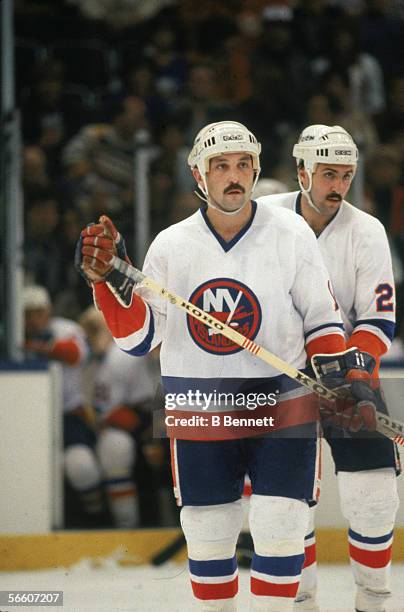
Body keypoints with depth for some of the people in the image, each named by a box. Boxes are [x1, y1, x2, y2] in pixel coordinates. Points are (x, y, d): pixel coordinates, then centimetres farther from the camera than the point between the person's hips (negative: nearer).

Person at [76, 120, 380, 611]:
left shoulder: (291, 234, -2)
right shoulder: (170, 246, 0)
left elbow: (321, 320, 5)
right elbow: (138, 337, 0)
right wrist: (109, 278, -13)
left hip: (282, 409, -1)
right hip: (199, 417, 2)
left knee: (280, 534, -7)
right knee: (207, 538, 7)